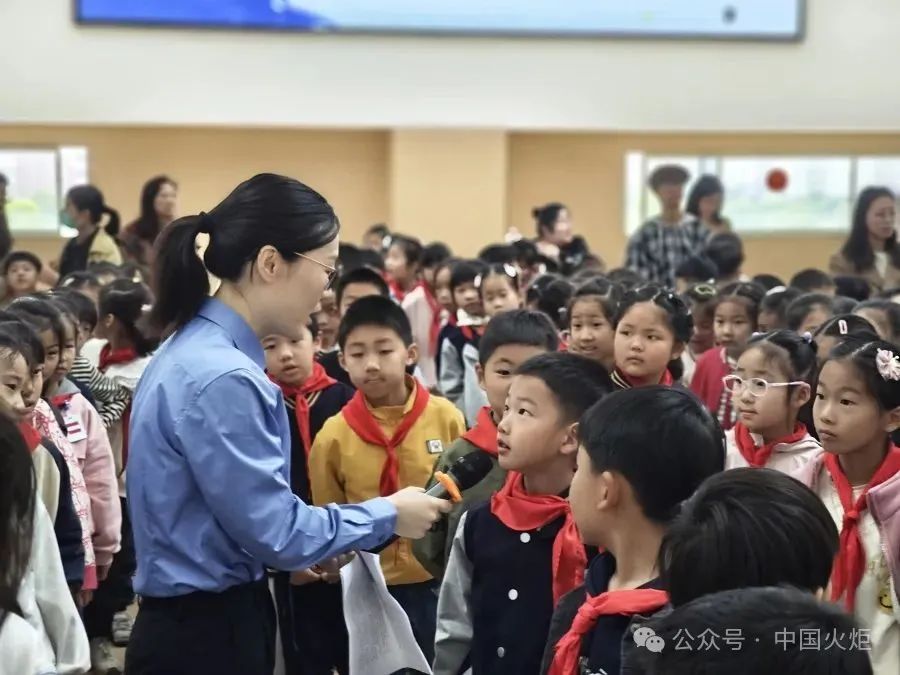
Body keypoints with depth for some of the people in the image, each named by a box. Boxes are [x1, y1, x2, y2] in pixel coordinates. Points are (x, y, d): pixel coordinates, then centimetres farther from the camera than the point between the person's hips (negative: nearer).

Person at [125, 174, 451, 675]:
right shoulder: (221, 377, -24)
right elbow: (274, 530, -20)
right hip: (210, 635, -10)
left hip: (196, 621, 10)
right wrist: (387, 517, -9)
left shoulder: (194, 350, 7)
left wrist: (299, 549, 11)